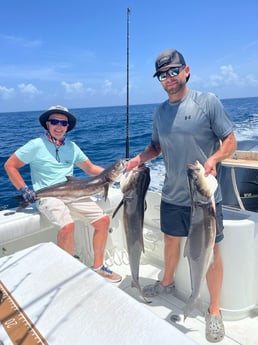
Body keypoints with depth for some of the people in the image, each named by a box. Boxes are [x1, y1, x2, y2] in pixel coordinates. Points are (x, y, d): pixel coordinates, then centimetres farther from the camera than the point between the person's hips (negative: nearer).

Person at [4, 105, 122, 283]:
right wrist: (24, 189, -11)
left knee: (103, 220, -5)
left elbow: (91, 168, 16)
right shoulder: (36, 145, -2)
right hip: (48, 195, -5)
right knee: (68, 226, -33)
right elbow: (10, 165, 1)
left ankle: (98, 266, 13)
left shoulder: (72, 146, 12)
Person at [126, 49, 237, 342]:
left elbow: (230, 140, -8)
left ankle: (214, 311, 27)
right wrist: (139, 158, -2)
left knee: (211, 251, 6)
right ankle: (167, 282, 48)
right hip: (172, 195, 5)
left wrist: (213, 159, -27)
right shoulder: (160, 112, 7)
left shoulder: (207, 101, -9)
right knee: (171, 241, 22)